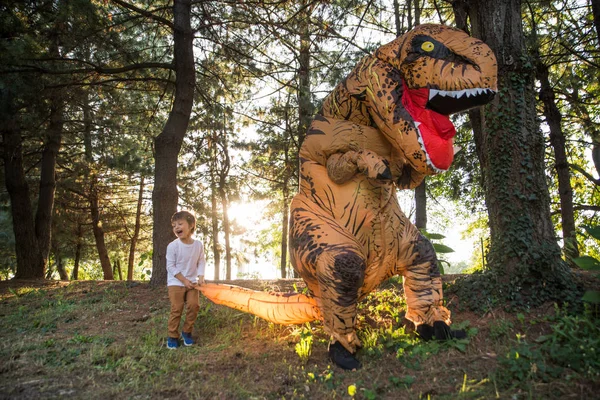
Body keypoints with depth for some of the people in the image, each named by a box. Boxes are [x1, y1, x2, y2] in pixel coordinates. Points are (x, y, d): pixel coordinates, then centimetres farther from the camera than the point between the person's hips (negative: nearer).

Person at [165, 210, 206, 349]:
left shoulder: (198, 245, -5)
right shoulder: (172, 246, -16)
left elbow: (201, 262, 5)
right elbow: (171, 266, -13)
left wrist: (201, 276, -10)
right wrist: (184, 280, -15)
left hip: (192, 282, 3)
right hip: (176, 283, -3)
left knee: (194, 306, -4)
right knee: (176, 309, -5)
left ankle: (187, 332, 17)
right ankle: (172, 336, 10)